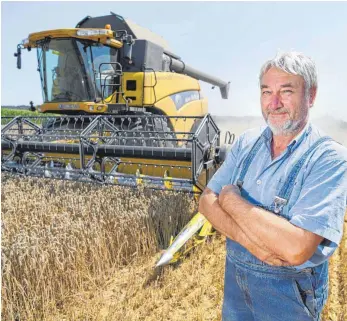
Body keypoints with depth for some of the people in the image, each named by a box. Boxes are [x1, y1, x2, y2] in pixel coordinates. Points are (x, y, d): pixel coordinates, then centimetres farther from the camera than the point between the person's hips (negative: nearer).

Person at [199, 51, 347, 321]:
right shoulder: (246, 142, -4)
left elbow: (296, 249, -30)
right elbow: (207, 202, -7)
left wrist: (232, 199, -21)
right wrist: (249, 239, -24)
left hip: (288, 291, -4)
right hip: (235, 274, 5)